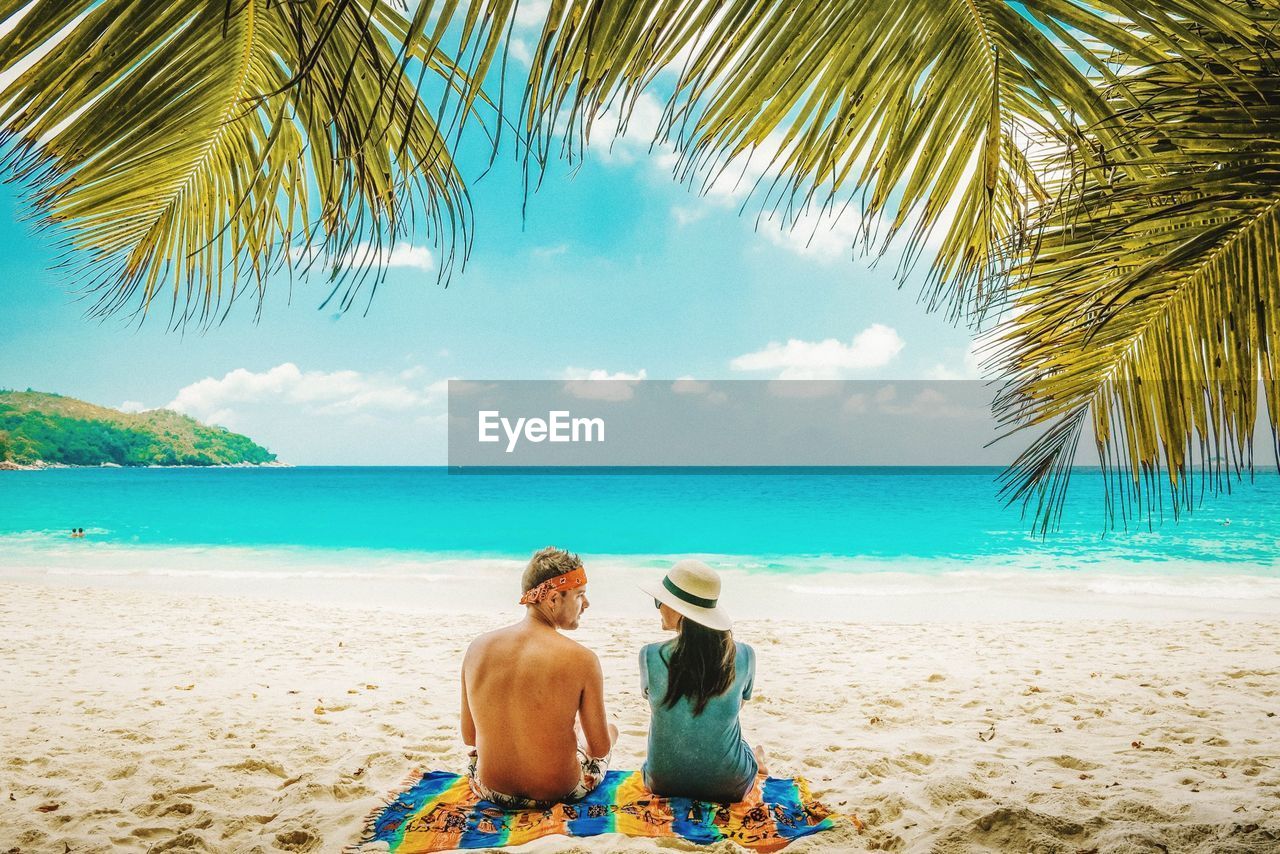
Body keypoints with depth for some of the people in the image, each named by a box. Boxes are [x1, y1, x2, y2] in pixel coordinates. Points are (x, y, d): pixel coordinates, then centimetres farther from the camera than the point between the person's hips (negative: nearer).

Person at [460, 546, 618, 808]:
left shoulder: (477, 648, -10)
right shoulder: (581, 659, -22)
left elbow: (469, 736, 0)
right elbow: (600, 750, -12)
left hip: (491, 791, 3)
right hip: (558, 794, -3)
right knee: (610, 728, 29)